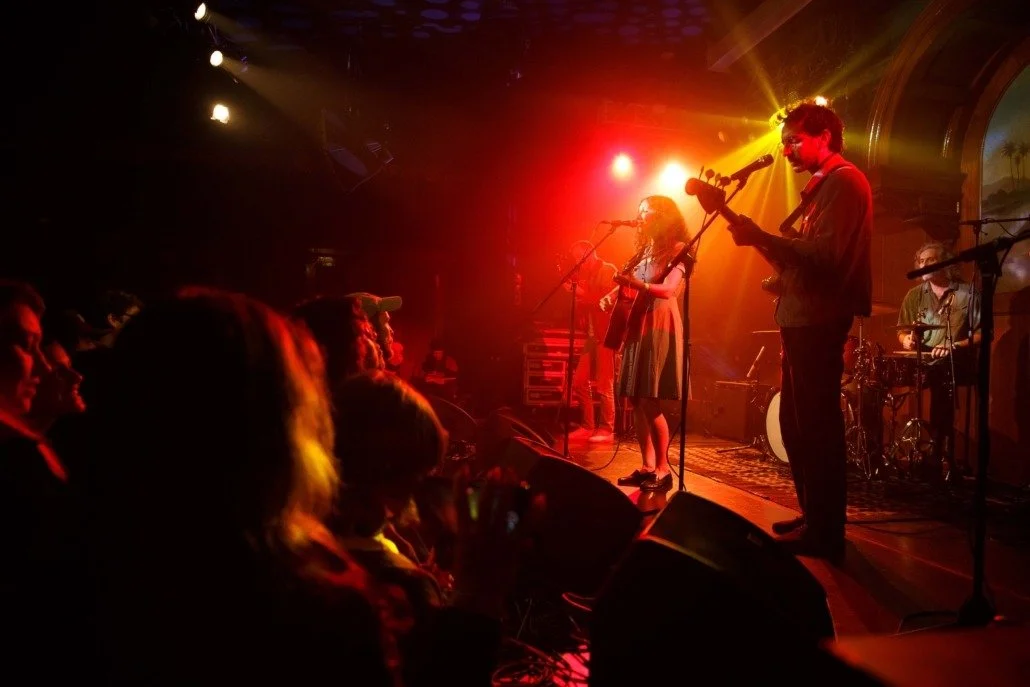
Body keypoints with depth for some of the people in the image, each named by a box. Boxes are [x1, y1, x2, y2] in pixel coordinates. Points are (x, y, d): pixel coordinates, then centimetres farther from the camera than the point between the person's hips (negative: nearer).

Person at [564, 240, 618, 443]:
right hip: (592, 335, 9)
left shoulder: (608, 270, -3)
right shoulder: (587, 275, 20)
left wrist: (583, 294, -17)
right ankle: (588, 426, 14)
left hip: (606, 334, -9)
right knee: (579, 381, 6)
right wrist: (575, 293, 2)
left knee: (603, 383, -8)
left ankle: (607, 430, -1)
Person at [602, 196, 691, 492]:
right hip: (638, 327, 8)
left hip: (659, 328, -8)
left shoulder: (677, 249, -6)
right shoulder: (645, 251, 18)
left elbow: (668, 289, -21)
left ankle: (663, 470, -3)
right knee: (635, 401, 5)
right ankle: (647, 467, 11)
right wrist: (614, 296, 3)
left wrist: (633, 282, -35)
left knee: (650, 402, -12)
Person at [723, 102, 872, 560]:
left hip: (819, 319, -11)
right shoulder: (823, 186, 23)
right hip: (803, 317, 11)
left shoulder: (844, 181, -8)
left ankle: (825, 532, 2)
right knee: (796, 423, 14)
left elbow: (826, 254, -21)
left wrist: (760, 237, -21)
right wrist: (761, 240, 8)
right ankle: (813, 516, 25)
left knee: (816, 425, -7)